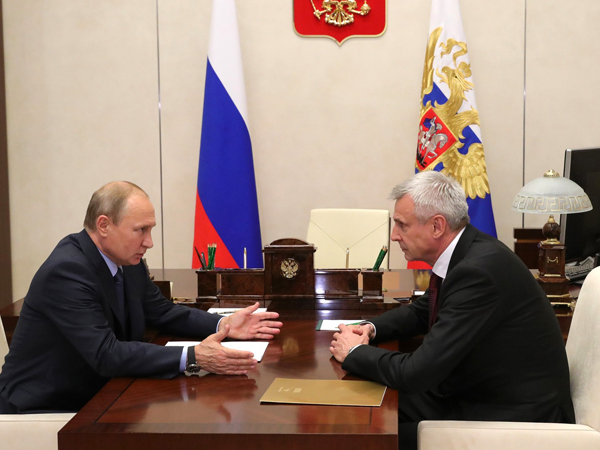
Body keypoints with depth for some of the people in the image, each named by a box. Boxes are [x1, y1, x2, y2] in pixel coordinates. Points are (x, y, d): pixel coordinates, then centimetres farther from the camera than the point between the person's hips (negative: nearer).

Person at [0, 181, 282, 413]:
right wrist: (193, 358, -37)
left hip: (95, 398, 8)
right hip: (44, 410, -8)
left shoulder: (128, 260, -1)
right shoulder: (66, 271, -25)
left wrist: (223, 325, -5)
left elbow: (162, 313, 11)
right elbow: (106, 354, -31)